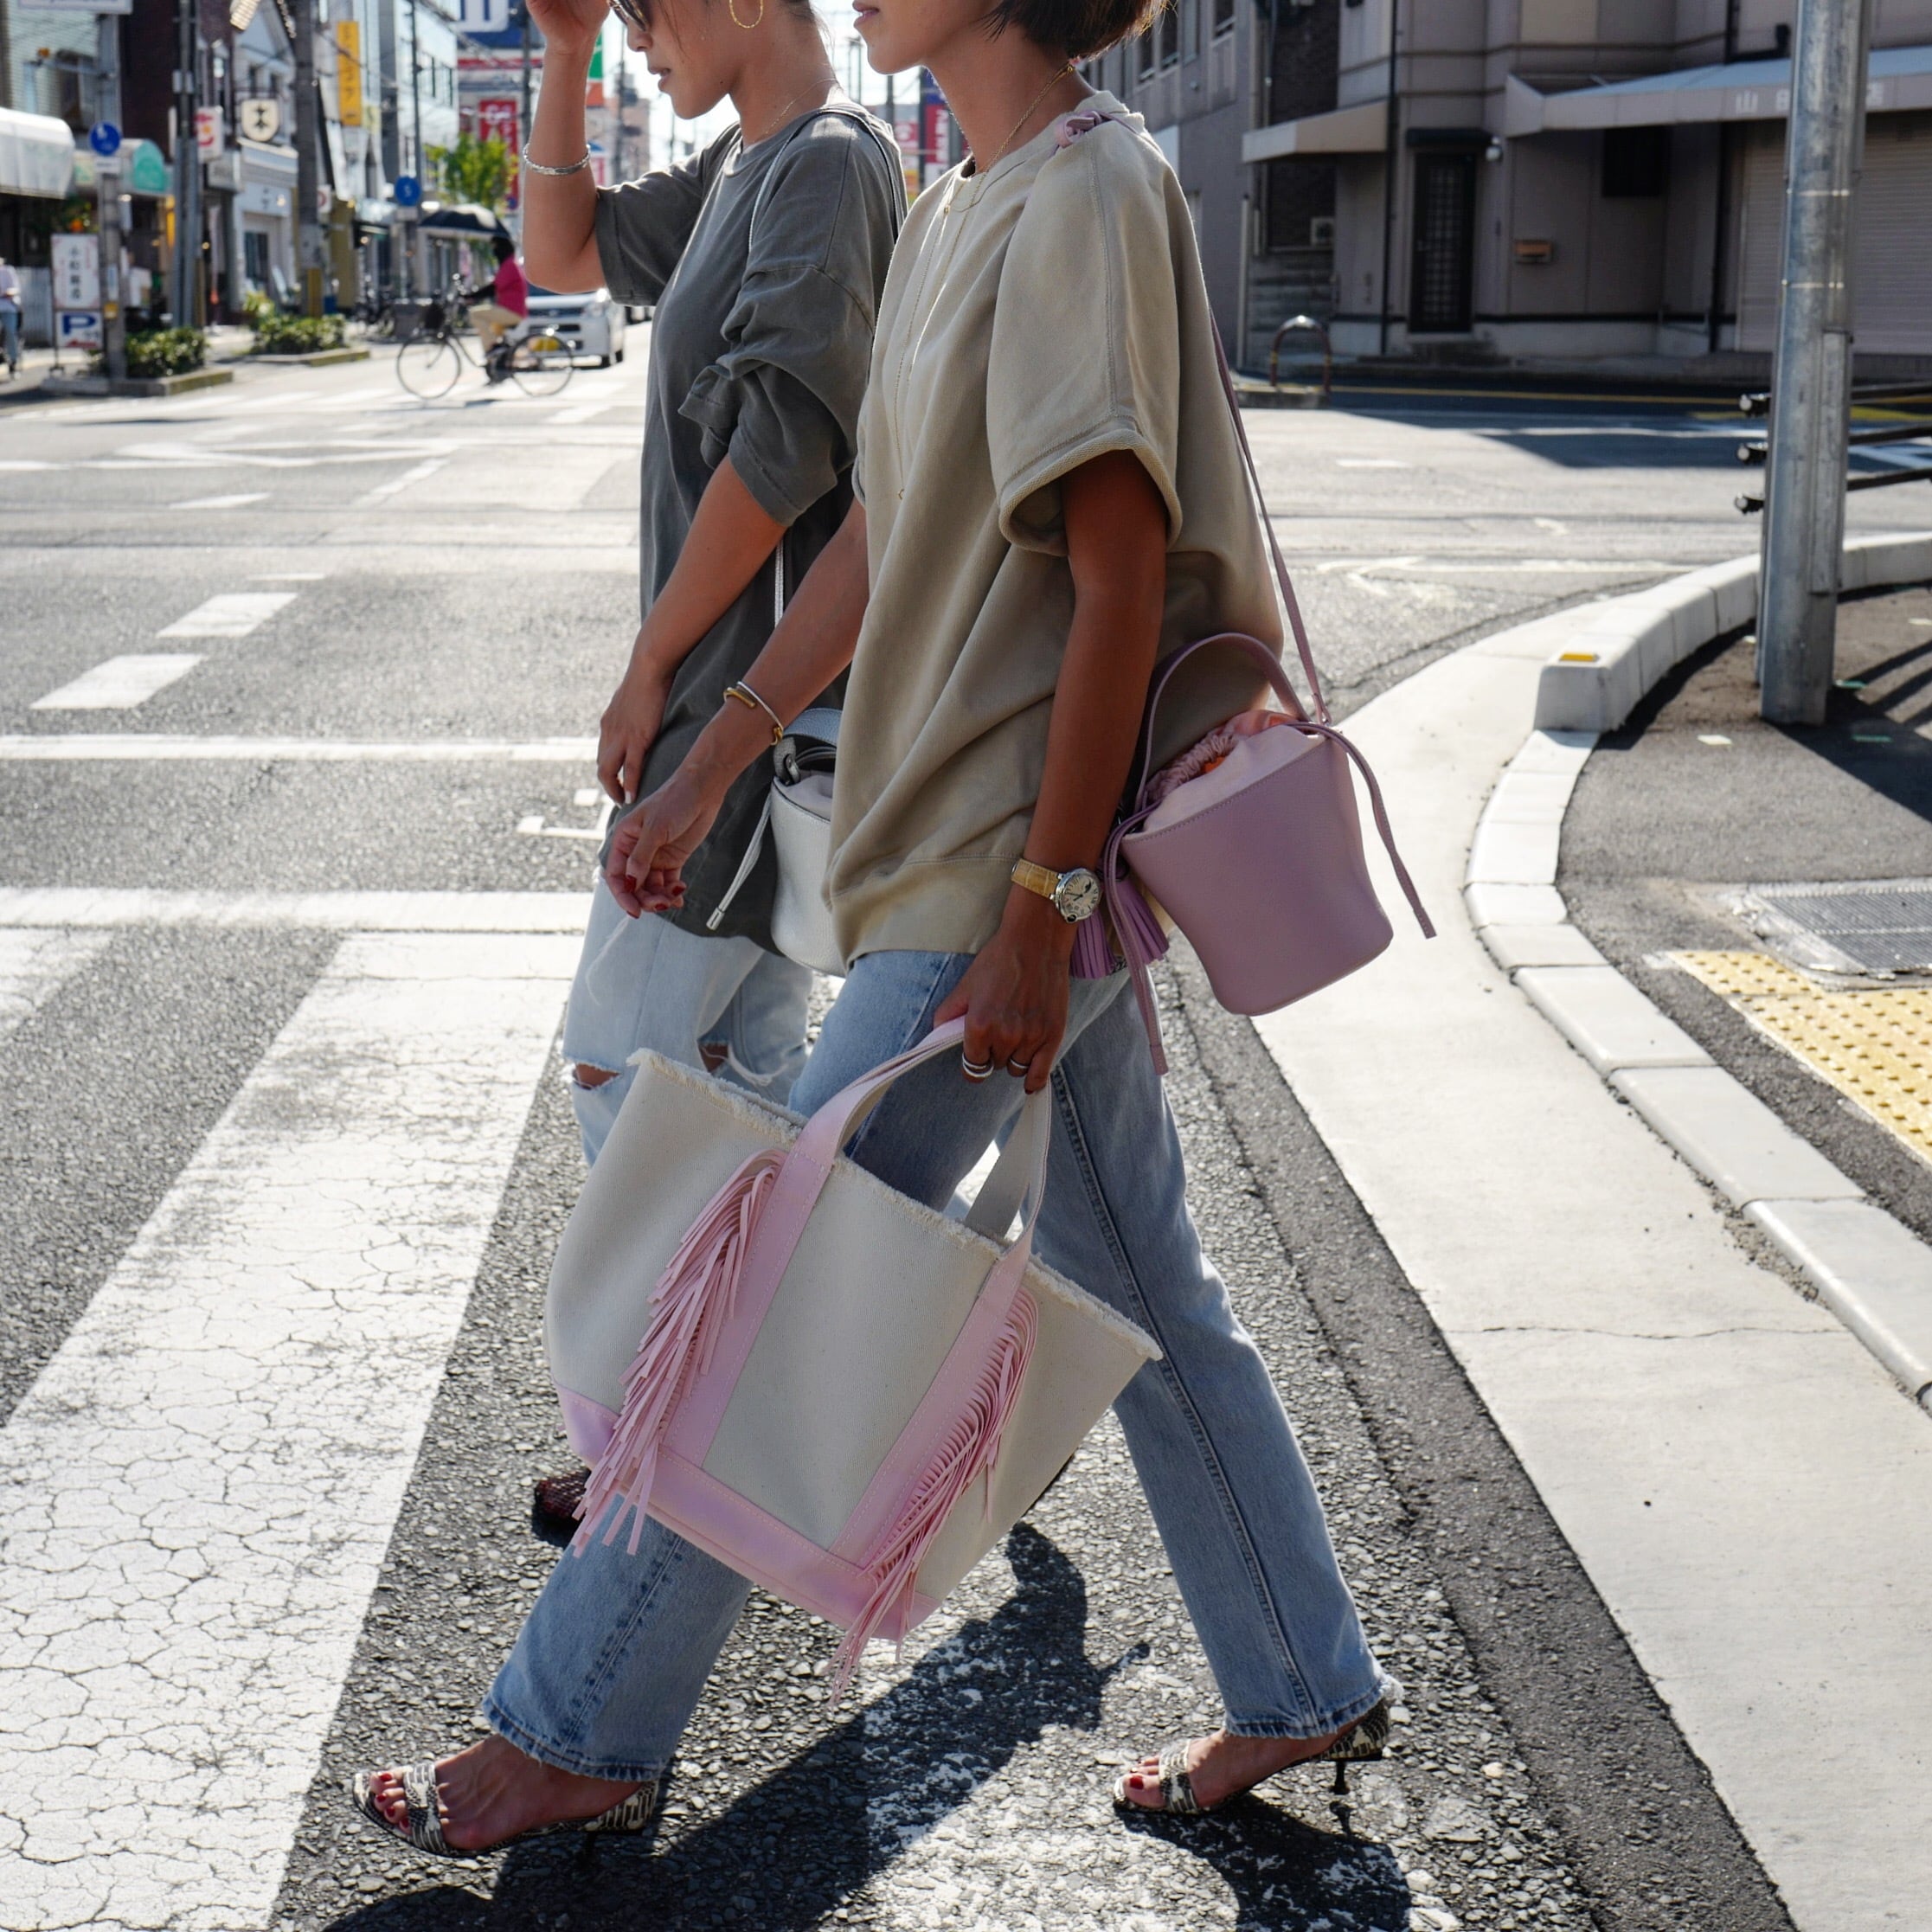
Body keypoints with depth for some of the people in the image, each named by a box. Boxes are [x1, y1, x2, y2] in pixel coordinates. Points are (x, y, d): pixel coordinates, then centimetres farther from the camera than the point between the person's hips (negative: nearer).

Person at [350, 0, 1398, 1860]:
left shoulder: (1094, 194, -15)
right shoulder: (956, 214, 14)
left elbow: (1123, 574, -19)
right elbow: (881, 540, 18)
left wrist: (1035, 908, -21)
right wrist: (705, 773, 19)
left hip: (1009, 866, -9)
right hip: (1002, 865, 9)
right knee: (1139, 1287, 15)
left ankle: (577, 1726, 13)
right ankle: (1303, 1687, 28)